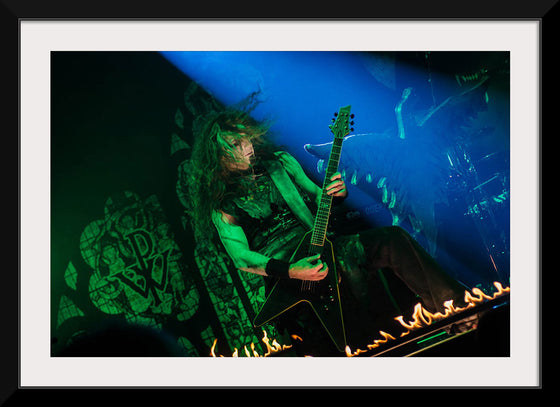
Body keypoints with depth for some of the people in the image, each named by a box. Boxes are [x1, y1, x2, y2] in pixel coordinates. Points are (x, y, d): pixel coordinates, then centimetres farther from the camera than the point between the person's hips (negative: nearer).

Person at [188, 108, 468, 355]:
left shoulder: (280, 162, 11)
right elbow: (240, 257, -12)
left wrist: (336, 193, -8)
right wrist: (290, 271, -26)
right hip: (281, 269, -4)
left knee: (394, 239, -16)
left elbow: (316, 198, 17)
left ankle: (453, 302, -9)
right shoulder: (222, 204, -2)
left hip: (314, 246, 5)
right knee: (345, 264, -35)